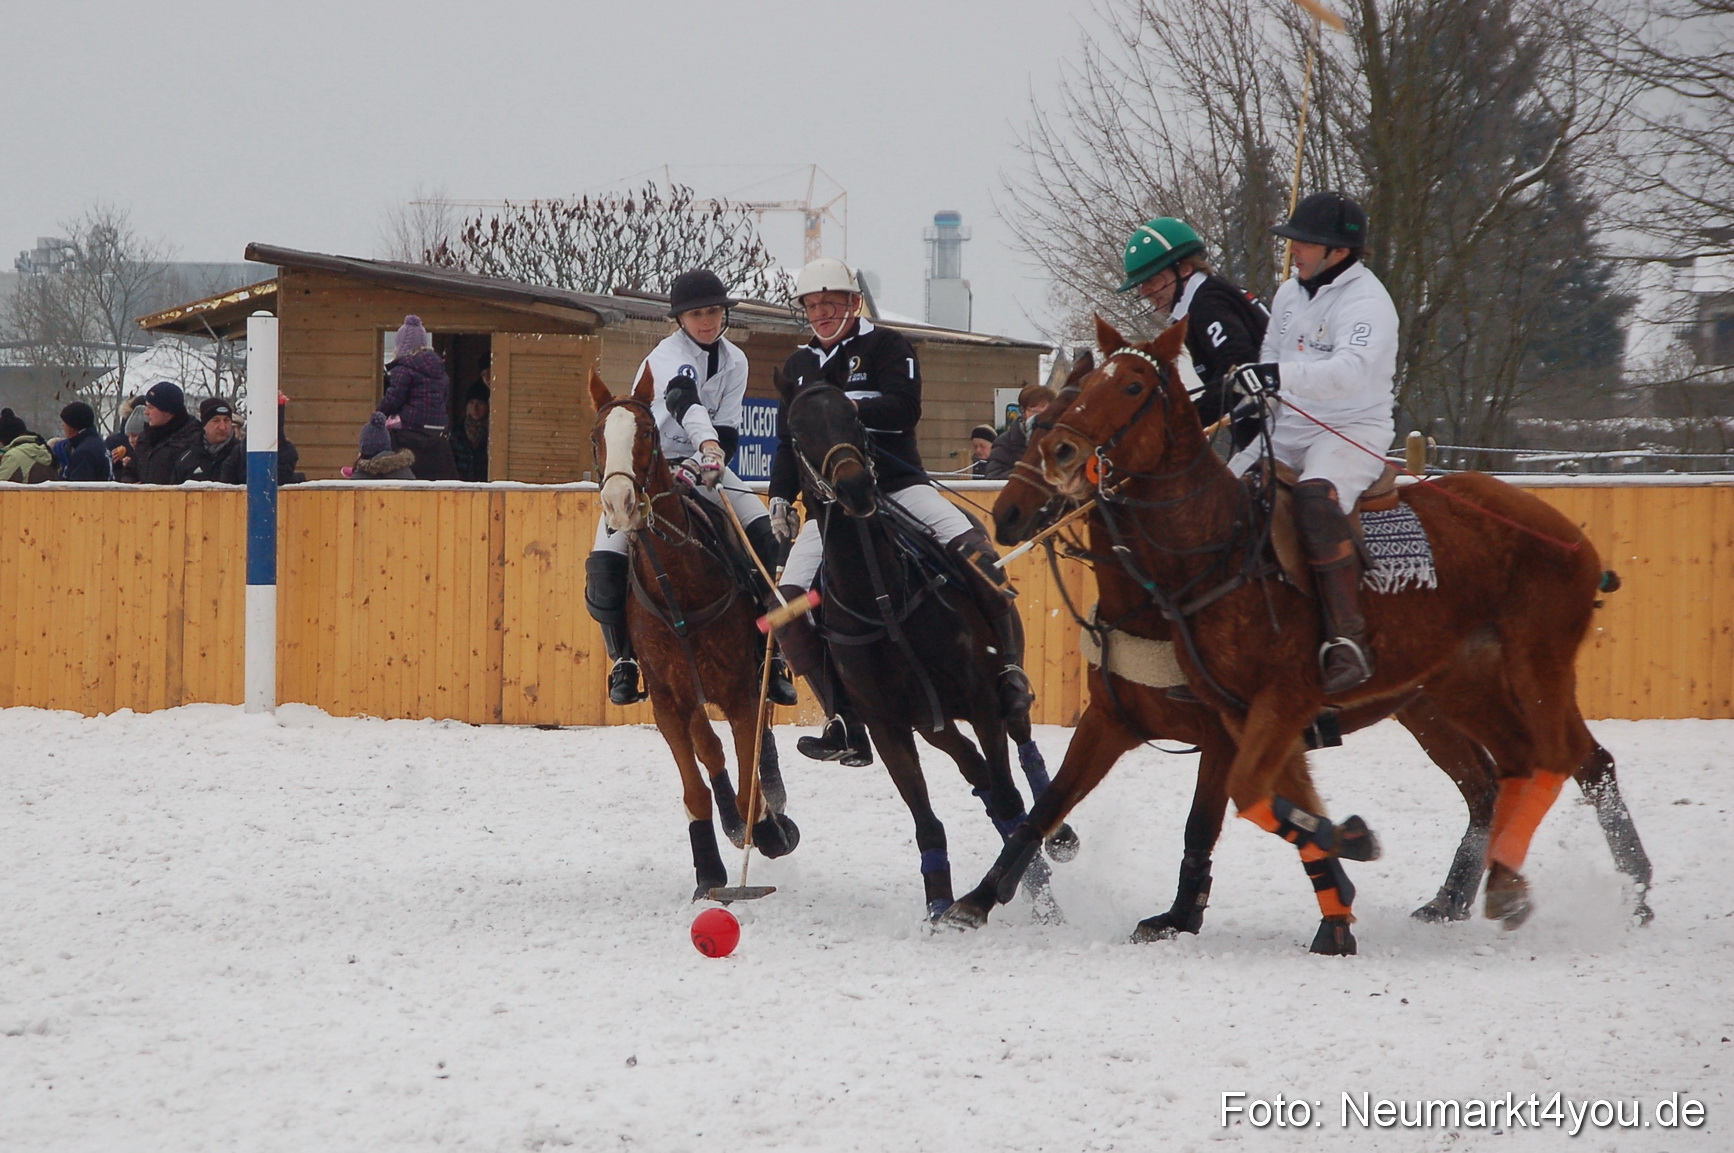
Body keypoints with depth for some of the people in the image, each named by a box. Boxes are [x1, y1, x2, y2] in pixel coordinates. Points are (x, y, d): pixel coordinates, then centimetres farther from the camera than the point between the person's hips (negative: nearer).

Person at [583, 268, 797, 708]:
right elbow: (683, 398, -41)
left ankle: (768, 657, -9)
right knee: (606, 566, -22)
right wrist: (706, 442, -61)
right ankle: (625, 660, 0)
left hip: (702, 468, 4)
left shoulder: (734, 361, -1)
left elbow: (727, 429, -8)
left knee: (764, 536, -16)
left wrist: (702, 466, -28)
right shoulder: (670, 354, -20)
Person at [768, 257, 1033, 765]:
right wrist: (781, 498, 13)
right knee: (790, 607, -13)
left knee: (971, 548, -28)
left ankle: (1010, 670, -17)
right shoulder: (799, 366, 20)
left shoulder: (886, 346, 4)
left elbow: (905, 409, -13)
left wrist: (849, 407, -24)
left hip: (897, 485, -4)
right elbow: (787, 441, 25)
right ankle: (846, 725, -9)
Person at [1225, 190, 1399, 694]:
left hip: (1354, 432, -9)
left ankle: (1346, 638, -42)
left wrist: (1281, 376, -45)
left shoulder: (1366, 302, -13)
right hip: (1287, 433, 9)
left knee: (1316, 499, -38)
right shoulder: (1289, 294, 14)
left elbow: (1350, 372, -32)